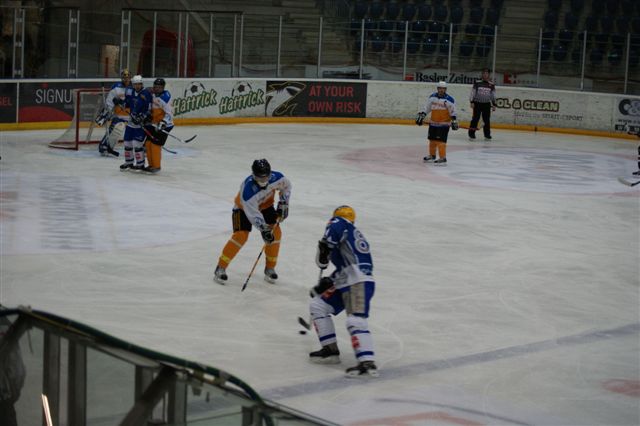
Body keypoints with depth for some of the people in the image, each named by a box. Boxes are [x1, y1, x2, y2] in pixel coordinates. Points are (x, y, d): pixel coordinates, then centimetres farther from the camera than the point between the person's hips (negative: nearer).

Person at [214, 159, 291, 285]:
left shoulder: (276, 177, -28)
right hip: (244, 207, -5)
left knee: (276, 232, -9)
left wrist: (283, 203, -7)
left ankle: (270, 268, 6)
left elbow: (286, 186, -3)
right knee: (240, 235, -20)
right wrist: (264, 229, -41)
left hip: (266, 206, 5)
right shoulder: (248, 190, -41)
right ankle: (221, 268, -10)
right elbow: (253, 214, -37)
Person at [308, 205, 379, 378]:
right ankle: (330, 350, 14)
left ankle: (368, 363, -33)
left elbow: (336, 226, -24)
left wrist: (323, 249, -14)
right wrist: (326, 283, 31)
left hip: (359, 283, -10)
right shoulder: (353, 235, 29)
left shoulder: (342, 225, 3)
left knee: (355, 321, -23)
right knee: (317, 305, 15)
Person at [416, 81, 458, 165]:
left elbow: (453, 112, -7)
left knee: (441, 141, -12)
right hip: (433, 123, 6)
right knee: (432, 139, 15)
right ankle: (432, 156, 31)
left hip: (444, 124, -6)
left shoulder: (449, 100, -9)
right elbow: (426, 107, 12)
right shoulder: (432, 97, 5)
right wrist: (421, 115, 5)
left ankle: (443, 158, -9)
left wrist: (454, 121, -13)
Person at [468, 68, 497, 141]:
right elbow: (472, 93, -1)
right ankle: (471, 134, -1)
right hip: (477, 103, -2)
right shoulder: (477, 83, -2)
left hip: (486, 104, 2)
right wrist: (472, 102, -8)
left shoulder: (491, 85, 6)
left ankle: (487, 135, 13)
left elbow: (493, 95, 10)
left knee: (487, 120, 4)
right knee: (475, 119, -4)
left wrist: (494, 105, 6)